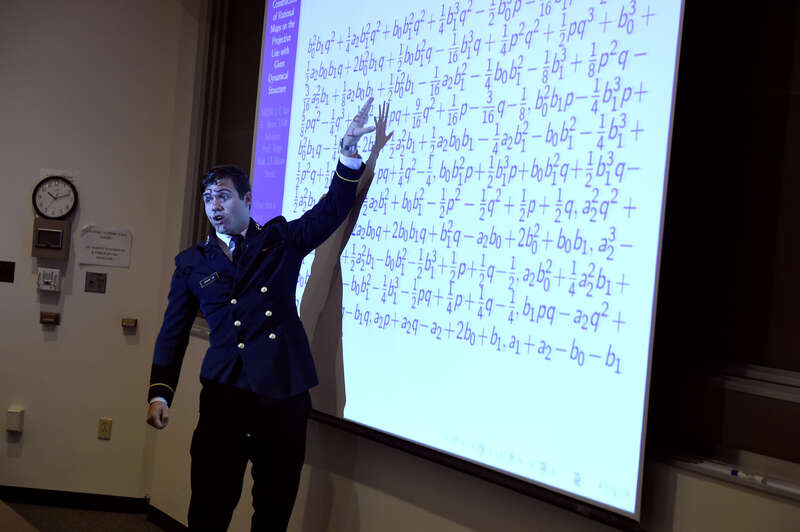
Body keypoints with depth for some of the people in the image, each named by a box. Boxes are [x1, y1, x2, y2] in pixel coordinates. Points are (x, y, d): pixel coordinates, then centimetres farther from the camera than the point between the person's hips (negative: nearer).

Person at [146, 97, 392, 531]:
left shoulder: (282, 240, 9)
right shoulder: (191, 263, 10)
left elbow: (332, 210, 0)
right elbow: (173, 332, 9)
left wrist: (349, 152, -14)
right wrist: (160, 392, -2)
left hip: (284, 392, 0)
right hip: (224, 393, 0)